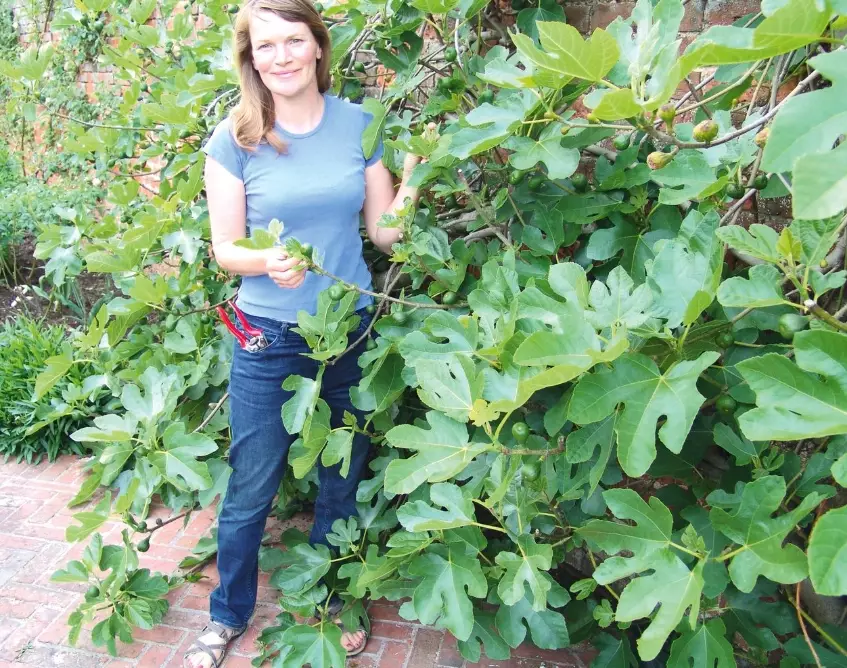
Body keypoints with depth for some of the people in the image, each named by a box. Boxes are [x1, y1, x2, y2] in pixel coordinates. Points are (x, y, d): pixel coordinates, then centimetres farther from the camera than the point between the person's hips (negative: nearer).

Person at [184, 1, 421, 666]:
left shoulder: (360, 124, -1)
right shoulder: (233, 140, -6)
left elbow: (384, 231, 1)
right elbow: (225, 248, -5)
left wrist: (413, 172, -15)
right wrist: (269, 262, -25)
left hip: (352, 330, 2)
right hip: (270, 338, -2)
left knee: (343, 483, 16)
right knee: (250, 491, 10)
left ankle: (332, 601, 41)